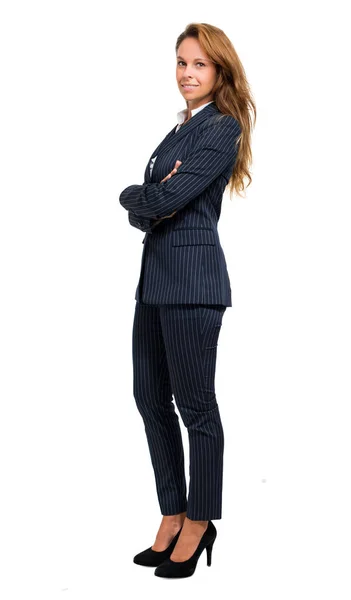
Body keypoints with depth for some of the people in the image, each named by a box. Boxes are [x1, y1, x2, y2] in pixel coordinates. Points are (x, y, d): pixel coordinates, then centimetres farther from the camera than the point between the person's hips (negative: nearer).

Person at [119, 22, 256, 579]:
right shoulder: (180, 129, 19)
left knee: (194, 403, 1)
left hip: (192, 278, -9)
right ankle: (172, 515, 24)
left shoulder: (223, 127, -8)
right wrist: (149, 199, -9)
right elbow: (142, 212, 12)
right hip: (154, 275, 9)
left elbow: (168, 198, -18)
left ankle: (199, 523, 15)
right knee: (150, 397, 11)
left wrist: (136, 195, 1)